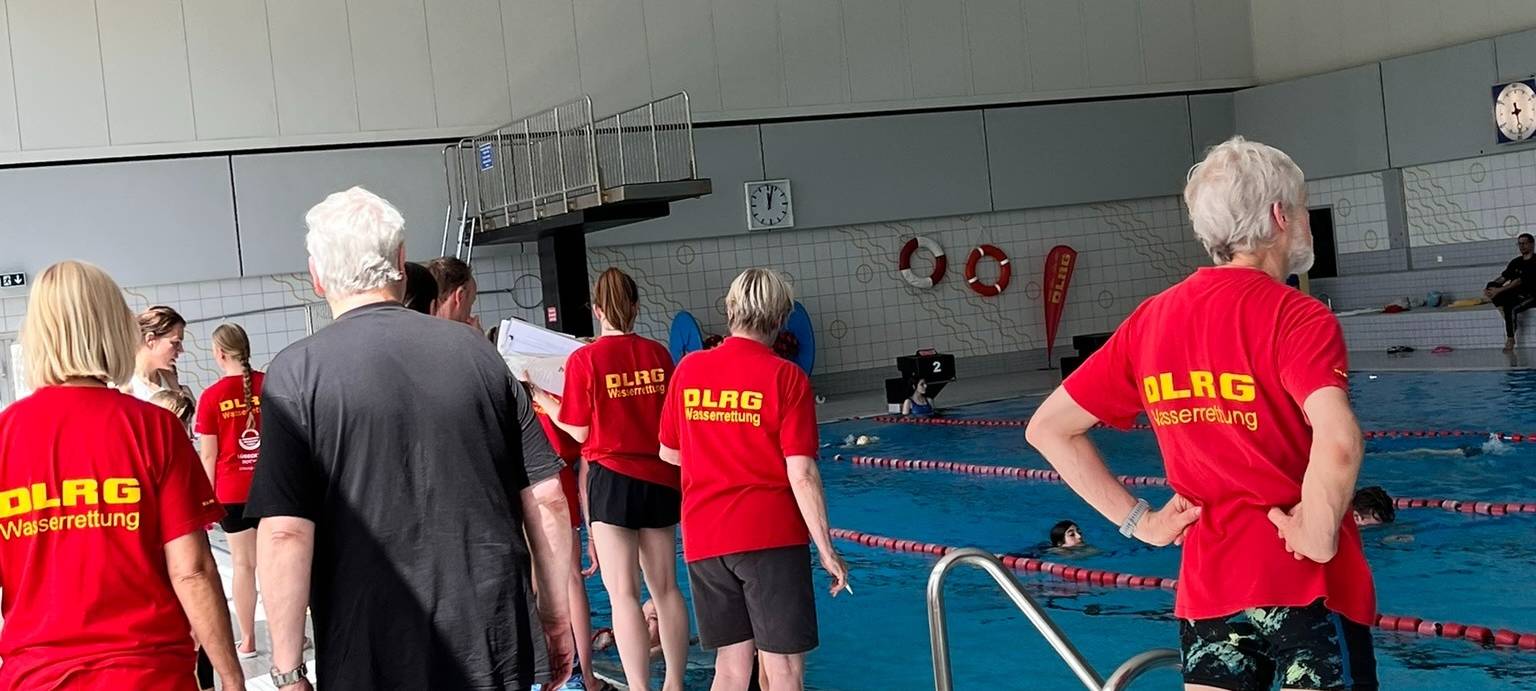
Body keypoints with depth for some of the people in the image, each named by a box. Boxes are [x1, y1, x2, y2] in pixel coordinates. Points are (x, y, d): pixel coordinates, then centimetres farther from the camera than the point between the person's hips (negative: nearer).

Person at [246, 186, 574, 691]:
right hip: (495, 650, 3)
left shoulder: (296, 374, -8)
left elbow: (285, 532, -14)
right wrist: (556, 615, 13)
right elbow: (546, 499, 2)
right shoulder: (476, 352, 2)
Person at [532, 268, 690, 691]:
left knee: (623, 592, -2)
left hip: (613, 477, -4)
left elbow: (580, 432, -6)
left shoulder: (585, 359, -9)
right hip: (659, 478, 4)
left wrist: (544, 401, 6)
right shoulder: (658, 354, 2)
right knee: (665, 587, 13)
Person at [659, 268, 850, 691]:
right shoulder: (785, 377, -8)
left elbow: (669, 453, 16)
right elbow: (801, 474, -12)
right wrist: (826, 549, -5)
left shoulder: (689, 369, 5)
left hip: (704, 538, 5)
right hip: (770, 535, -5)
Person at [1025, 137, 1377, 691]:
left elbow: (1049, 428, 10)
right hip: (1305, 583, -5)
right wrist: (1317, 538, -16)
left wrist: (1136, 519, 8)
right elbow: (1337, 443, -31)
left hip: (1208, 583, 5)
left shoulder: (1150, 321, 5)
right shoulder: (1296, 317, -13)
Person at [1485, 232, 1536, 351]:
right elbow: (1503, 277, 7)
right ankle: (1506, 317, -22)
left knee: (1511, 308, -36)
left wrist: (1499, 290, -26)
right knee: (1492, 285, -16)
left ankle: (1510, 340, -23)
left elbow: (1520, 281, -20)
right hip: (1516, 294, 7)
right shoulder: (1516, 262, 14)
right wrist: (1491, 287, -14)